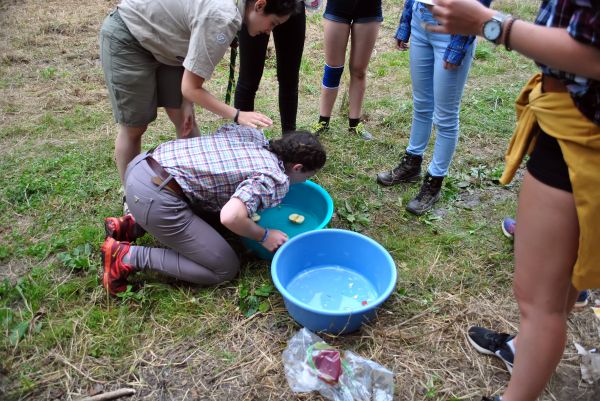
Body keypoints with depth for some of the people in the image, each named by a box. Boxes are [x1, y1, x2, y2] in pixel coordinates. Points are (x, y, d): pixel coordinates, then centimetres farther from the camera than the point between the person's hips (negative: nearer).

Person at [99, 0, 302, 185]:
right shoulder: (222, 18, -33)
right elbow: (190, 88, -27)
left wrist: (187, 104, -7)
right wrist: (237, 115, -23)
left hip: (160, 41, 8)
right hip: (127, 38, -8)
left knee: (184, 120, 5)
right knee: (134, 127, 0)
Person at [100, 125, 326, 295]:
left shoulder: (254, 134, 12)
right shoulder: (276, 180, -11)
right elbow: (230, 217, -25)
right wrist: (264, 237, -4)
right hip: (155, 199, -9)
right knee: (225, 269, 2)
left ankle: (133, 226, 21)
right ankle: (129, 258, -1)